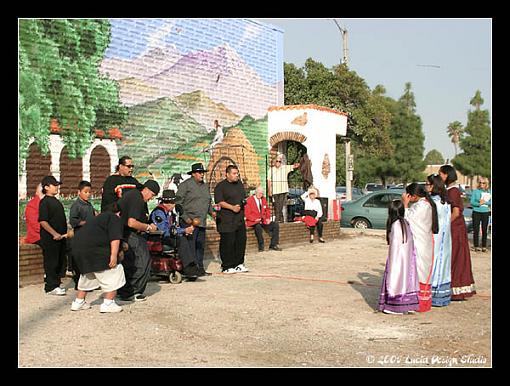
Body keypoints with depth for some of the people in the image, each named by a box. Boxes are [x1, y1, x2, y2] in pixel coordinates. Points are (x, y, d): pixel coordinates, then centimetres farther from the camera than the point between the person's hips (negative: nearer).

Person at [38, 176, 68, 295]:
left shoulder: (55, 201, 16)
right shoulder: (44, 202, -12)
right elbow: (43, 221, -19)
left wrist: (64, 233, 17)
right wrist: (55, 234, -20)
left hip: (60, 237, 9)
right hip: (50, 238, -9)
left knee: (60, 262, 13)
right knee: (51, 262, -3)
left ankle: (55, 283, 23)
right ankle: (51, 287, 2)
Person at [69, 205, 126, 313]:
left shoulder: (102, 217, 31)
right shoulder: (115, 219, 2)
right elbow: (115, 238, -14)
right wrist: (114, 255, -20)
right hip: (93, 248, -10)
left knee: (87, 275, 28)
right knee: (113, 271, 0)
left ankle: (79, 302, 32)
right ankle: (108, 303, -2)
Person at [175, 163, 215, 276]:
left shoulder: (205, 186, 20)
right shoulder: (185, 185, -4)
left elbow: (208, 202, 29)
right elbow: (178, 202, -8)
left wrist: (211, 211, 10)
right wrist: (185, 217, -14)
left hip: (202, 222, 8)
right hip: (189, 221, -8)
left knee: (200, 246, 11)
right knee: (189, 246, -10)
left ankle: (200, 269, 19)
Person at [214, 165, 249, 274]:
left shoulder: (239, 184, 18)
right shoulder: (220, 186, -6)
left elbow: (244, 197, 28)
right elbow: (219, 202, -15)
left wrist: (244, 202, 5)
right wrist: (232, 207, -22)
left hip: (240, 219, 8)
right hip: (226, 221, -7)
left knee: (241, 241, 8)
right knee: (228, 242, -6)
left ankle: (239, 264, 19)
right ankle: (227, 267, 1)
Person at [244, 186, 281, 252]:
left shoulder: (263, 199, 11)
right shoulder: (249, 200, -6)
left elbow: (267, 210, 21)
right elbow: (247, 214, -10)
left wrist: (268, 218, 3)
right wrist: (256, 219, -21)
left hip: (263, 221, 6)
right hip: (253, 222, -6)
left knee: (276, 225, -11)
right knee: (258, 227, -38)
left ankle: (273, 245, -7)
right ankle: (261, 247, -26)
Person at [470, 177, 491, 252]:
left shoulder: (489, 192, 7)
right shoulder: (475, 191, 2)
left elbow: (491, 202, 1)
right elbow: (472, 202, -3)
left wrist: (485, 202, -14)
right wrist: (479, 204, -19)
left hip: (485, 212, 1)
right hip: (476, 212, -1)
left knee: (484, 230, 3)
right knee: (476, 230, -1)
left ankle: (484, 246, 10)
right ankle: (476, 246, 6)